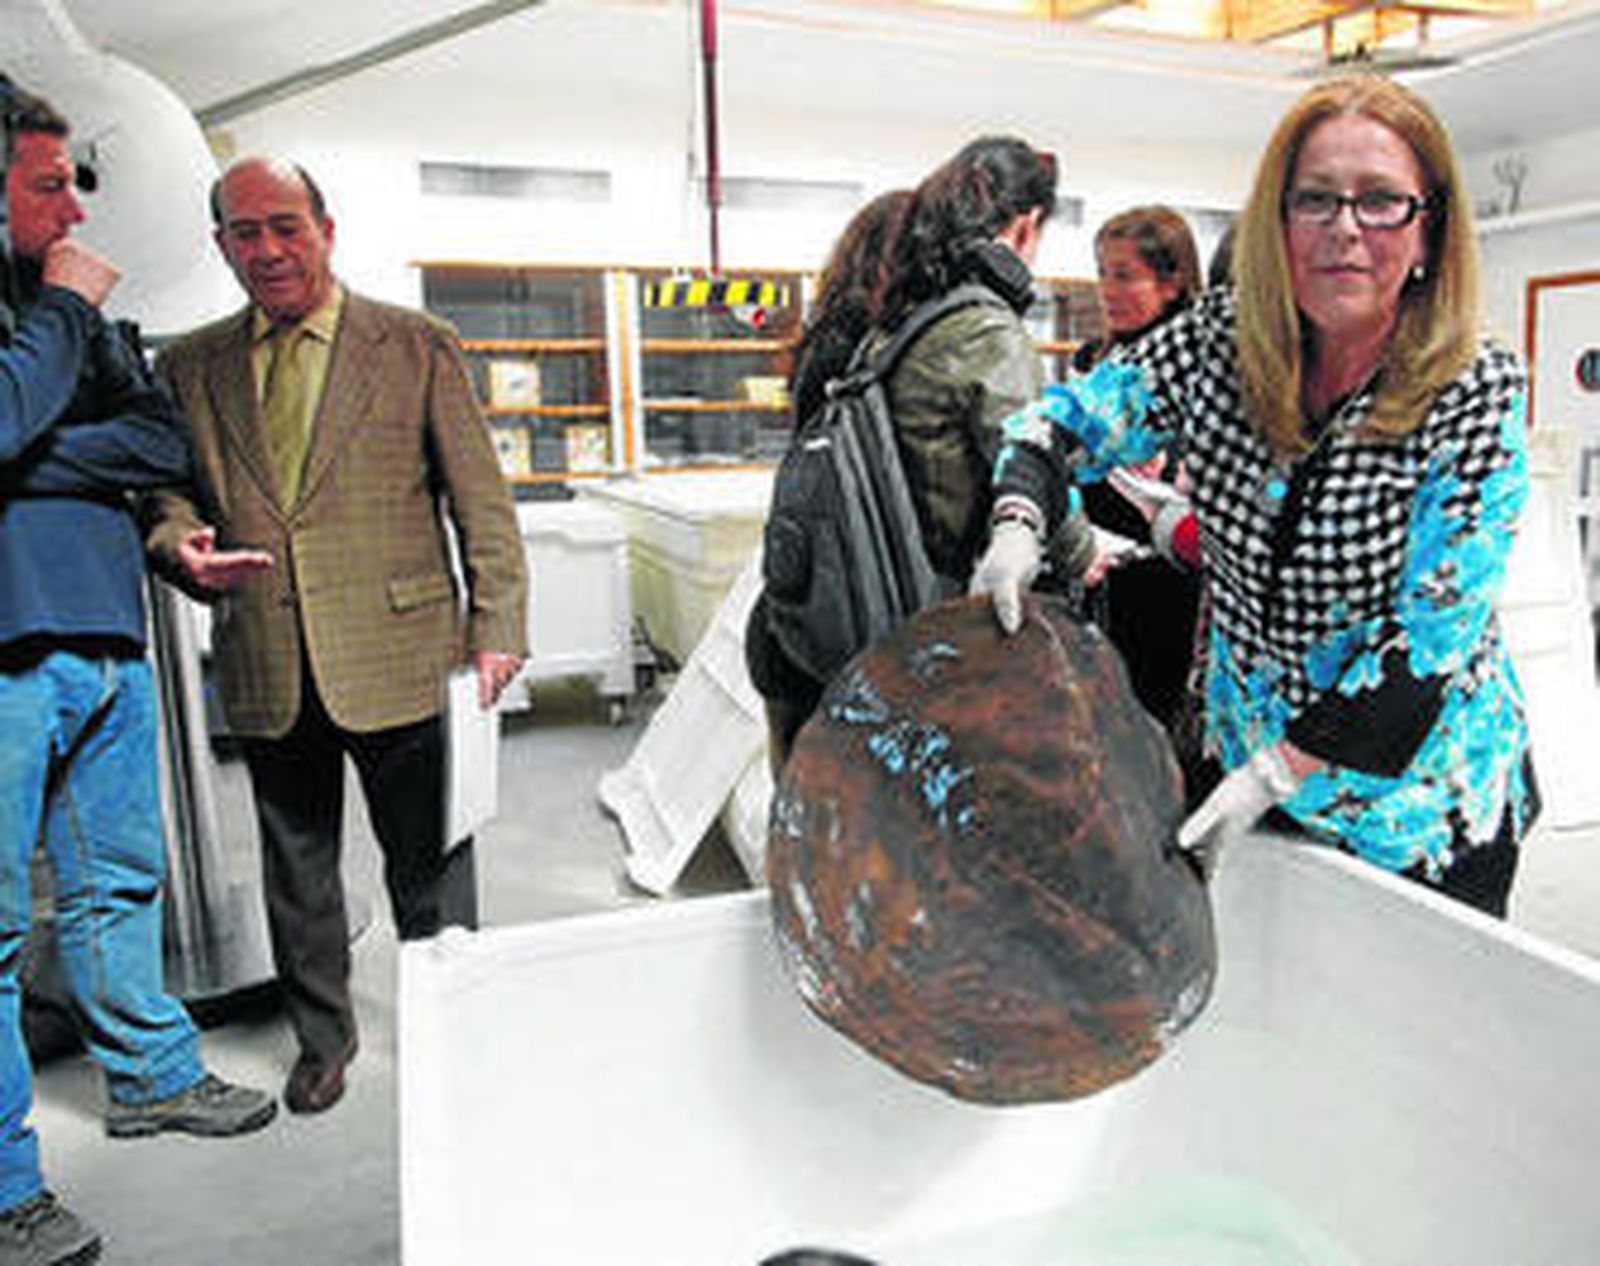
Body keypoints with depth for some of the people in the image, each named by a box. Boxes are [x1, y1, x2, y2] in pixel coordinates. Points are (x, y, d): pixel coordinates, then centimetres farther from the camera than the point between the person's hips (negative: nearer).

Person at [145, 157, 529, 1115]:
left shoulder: (417, 346, 2)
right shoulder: (191, 367, 10)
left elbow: (483, 503, 0)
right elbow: (165, 492, 15)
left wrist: (497, 629, -7)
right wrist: (182, 547, -9)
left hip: (398, 660, -3)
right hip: (266, 671, 4)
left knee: (429, 866, 8)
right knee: (296, 869, 17)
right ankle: (322, 1038, 37)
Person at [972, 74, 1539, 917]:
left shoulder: (1475, 396, -20)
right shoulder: (1222, 340, -11)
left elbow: (1431, 642, -21)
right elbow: (1070, 418, -3)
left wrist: (1274, 775, -26)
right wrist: (1017, 524, -24)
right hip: (1252, 761, 3)